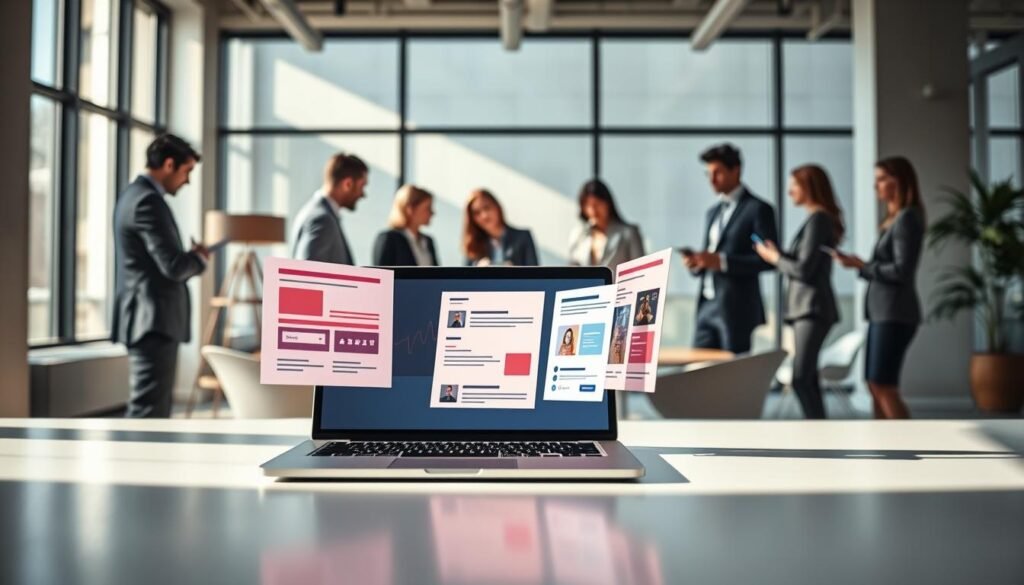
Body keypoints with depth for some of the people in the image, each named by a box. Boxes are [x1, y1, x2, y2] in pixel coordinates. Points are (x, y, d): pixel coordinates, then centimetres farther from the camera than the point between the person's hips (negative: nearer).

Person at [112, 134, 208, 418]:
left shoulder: (134, 194, 16)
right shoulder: (148, 201, -16)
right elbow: (174, 266, -22)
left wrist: (191, 256, 8)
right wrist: (199, 258, -3)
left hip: (149, 318, 11)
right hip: (154, 320, -11)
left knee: (156, 406, 15)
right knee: (148, 408, -9)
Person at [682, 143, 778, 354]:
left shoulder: (758, 209, -4)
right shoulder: (713, 212, 19)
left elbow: (769, 259, -12)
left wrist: (722, 261, -19)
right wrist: (696, 262, 0)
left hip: (736, 310, -7)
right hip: (707, 307, 7)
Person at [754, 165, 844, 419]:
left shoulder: (818, 219, -12)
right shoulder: (820, 219, 16)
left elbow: (804, 269, -18)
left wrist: (774, 258, -4)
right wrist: (779, 253, 5)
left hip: (813, 307, -10)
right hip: (807, 307, 10)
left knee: (801, 379, -16)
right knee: (807, 379, 9)